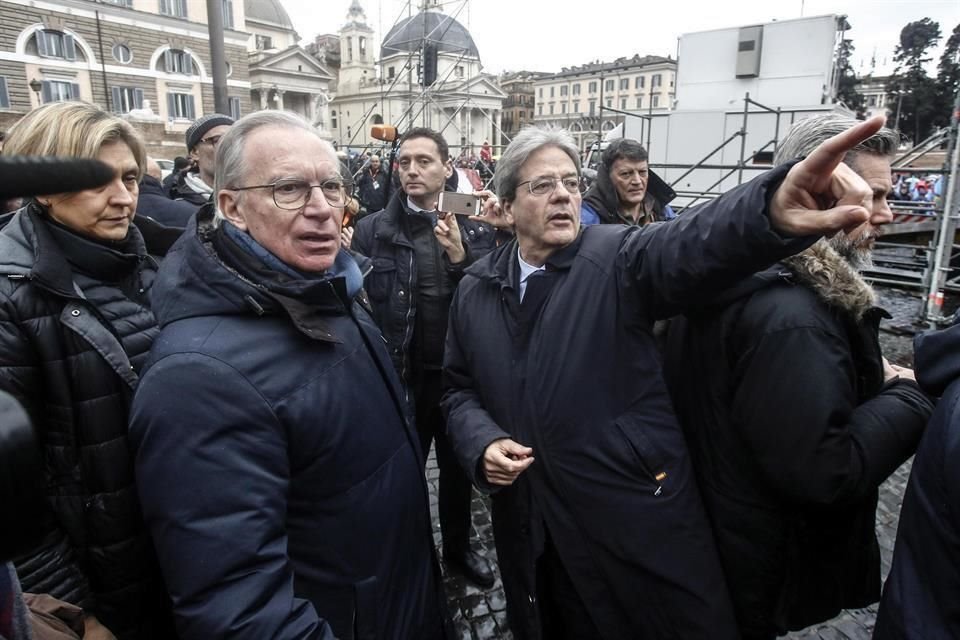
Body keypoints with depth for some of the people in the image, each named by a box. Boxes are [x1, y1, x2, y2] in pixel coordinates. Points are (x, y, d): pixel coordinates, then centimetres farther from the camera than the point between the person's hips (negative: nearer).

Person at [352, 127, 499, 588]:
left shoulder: (475, 228, -1)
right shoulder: (373, 229, -6)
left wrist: (461, 257, -19)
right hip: (400, 376, -2)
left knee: (459, 468, 21)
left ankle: (458, 546, 46)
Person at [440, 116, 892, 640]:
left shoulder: (618, 258, -10)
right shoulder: (474, 291, 2)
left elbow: (689, 244, -31)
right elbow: (459, 388, 10)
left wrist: (772, 210, -52)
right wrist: (482, 444, -9)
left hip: (638, 522, -3)